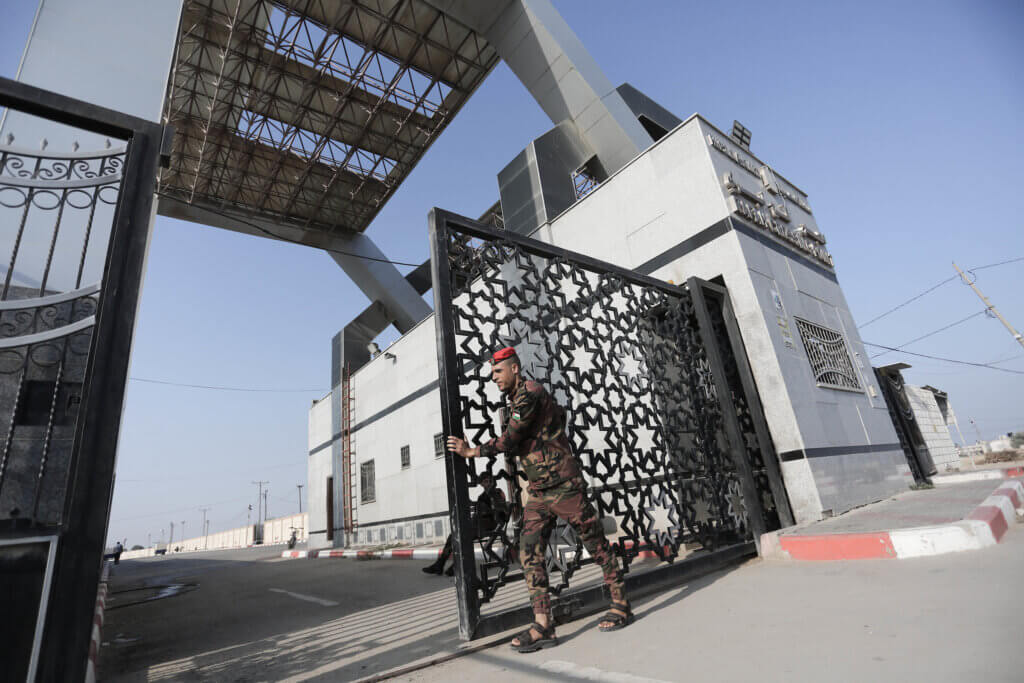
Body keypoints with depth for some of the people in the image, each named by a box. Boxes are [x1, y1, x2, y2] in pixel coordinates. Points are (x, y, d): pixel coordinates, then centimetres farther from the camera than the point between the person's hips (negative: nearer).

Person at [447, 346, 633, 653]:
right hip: (538, 492, 9)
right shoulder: (515, 400, 15)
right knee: (529, 552, -1)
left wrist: (471, 451, -9)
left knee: (597, 545, 6)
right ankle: (543, 624, 3)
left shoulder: (530, 392, -15)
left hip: (564, 485, -9)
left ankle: (621, 607, 22)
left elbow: (509, 440, -18)